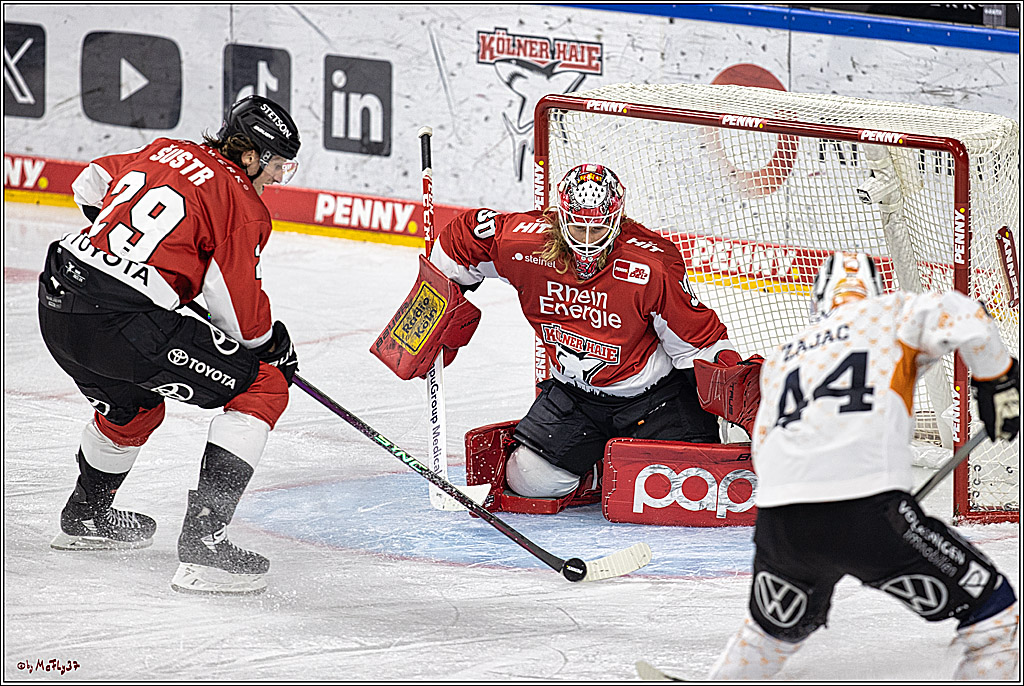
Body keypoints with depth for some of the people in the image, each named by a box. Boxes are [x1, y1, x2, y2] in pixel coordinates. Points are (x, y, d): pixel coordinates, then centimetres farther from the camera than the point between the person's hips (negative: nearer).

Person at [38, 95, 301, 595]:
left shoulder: (164, 154, 19)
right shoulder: (244, 206, -3)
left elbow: (90, 185, 34)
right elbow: (240, 310, -5)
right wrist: (271, 342, 16)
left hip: (56, 298, 8)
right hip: (120, 323, -8)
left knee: (131, 405, 36)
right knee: (261, 388, 0)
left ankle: (85, 516, 58)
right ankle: (203, 540, -9)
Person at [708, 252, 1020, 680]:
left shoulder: (783, 356, 29)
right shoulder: (889, 315, 15)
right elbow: (963, 320, -4)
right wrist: (999, 381, 10)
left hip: (777, 517, 6)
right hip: (869, 512, -5)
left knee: (776, 630, 35)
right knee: (993, 612, 8)